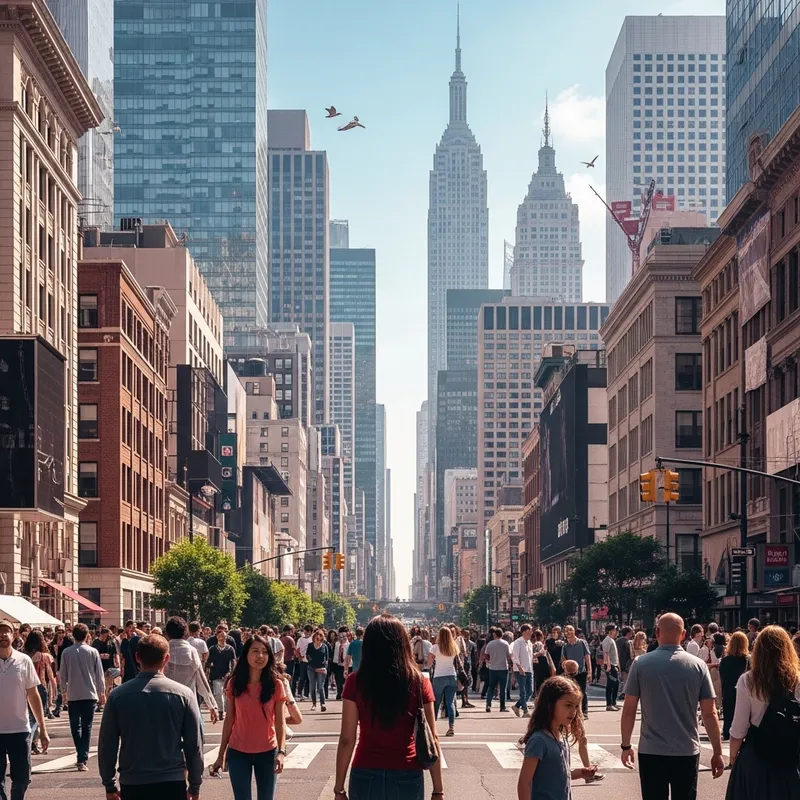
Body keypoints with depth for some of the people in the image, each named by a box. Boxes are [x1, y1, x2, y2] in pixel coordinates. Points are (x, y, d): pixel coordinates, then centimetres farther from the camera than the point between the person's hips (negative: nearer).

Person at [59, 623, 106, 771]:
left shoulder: (66, 653, -2)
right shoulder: (93, 652, -4)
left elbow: (63, 675, 4)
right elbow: (100, 674, 0)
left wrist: (64, 691, 18)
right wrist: (102, 693, 11)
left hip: (72, 695, 1)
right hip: (90, 695, -1)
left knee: (75, 727, 13)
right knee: (86, 727, 2)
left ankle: (81, 757, 14)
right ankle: (82, 759, -6)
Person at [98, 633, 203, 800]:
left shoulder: (118, 696, -2)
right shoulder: (183, 694, -4)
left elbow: (107, 744, 3)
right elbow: (194, 744, -1)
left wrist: (109, 785, 13)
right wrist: (195, 785, 9)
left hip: (132, 785, 1)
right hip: (172, 783, -1)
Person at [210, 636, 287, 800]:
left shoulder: (276, 684, -6)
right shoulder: (234, 683, -2)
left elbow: (280, 722, -8)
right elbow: (229, 719, 3)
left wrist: (281, 752, -22)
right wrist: (221, 754, 3)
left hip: (267, 752, 0)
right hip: (238, 752, 1)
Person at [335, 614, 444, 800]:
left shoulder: (355, 682, -5)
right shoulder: (419, 683, -4)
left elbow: (347, 740, -6)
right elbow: (431, 740, -3)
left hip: (366, 777, 0)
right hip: (407, 778, 0)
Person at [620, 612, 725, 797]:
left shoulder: (641, 664, -5)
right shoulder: (698, 666, -4)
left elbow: (629, 710, -2)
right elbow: (709, 713, -3)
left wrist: (626, 746, 9)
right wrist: (717, 752, 4)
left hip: (651, 751, 0)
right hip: (687, 752, 0)